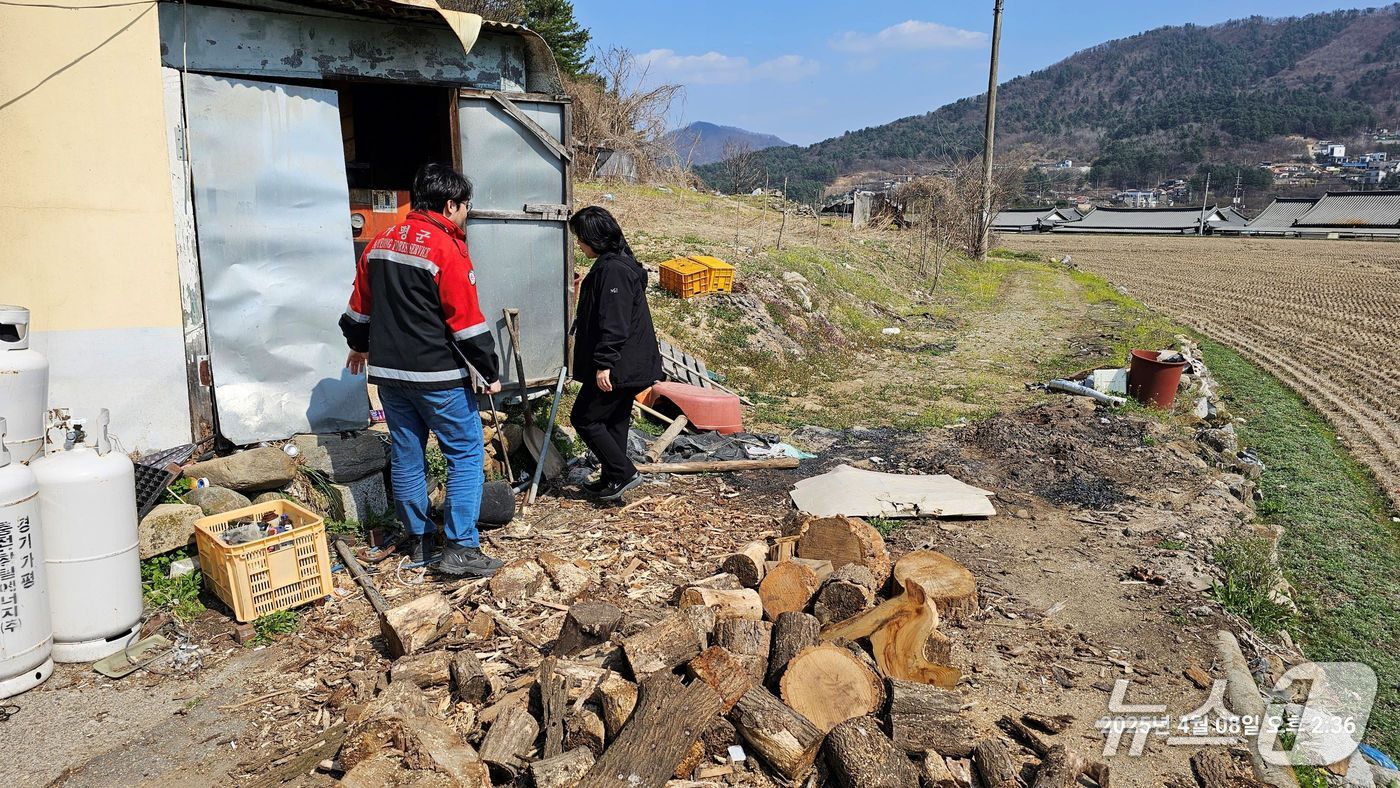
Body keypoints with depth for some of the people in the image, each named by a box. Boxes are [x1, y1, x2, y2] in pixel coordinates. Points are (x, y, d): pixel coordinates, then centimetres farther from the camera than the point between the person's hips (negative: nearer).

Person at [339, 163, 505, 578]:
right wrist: (490, 372, -8)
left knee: (406, 455, 15)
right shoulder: (447, 249, -14)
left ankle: (417, 538, 27)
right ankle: (460, 548, -1)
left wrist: (360, 345, 34)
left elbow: (361, 305, 18)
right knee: (466, 454, 1)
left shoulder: (381, 241, 9)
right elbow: (467, 321, -15)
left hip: (389, 371, 7)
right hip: (437, 375, -7)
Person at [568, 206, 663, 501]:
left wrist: (604, 363, -24)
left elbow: (613, 322, -25)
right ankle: (613, 480, 27)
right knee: (614, 421, 17)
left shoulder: (612, 269, -20)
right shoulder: (620, 263, 13)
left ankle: (623, 473, 3)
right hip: (627, 364, 10)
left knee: (584, 418, -1)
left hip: (616, 367, -10)